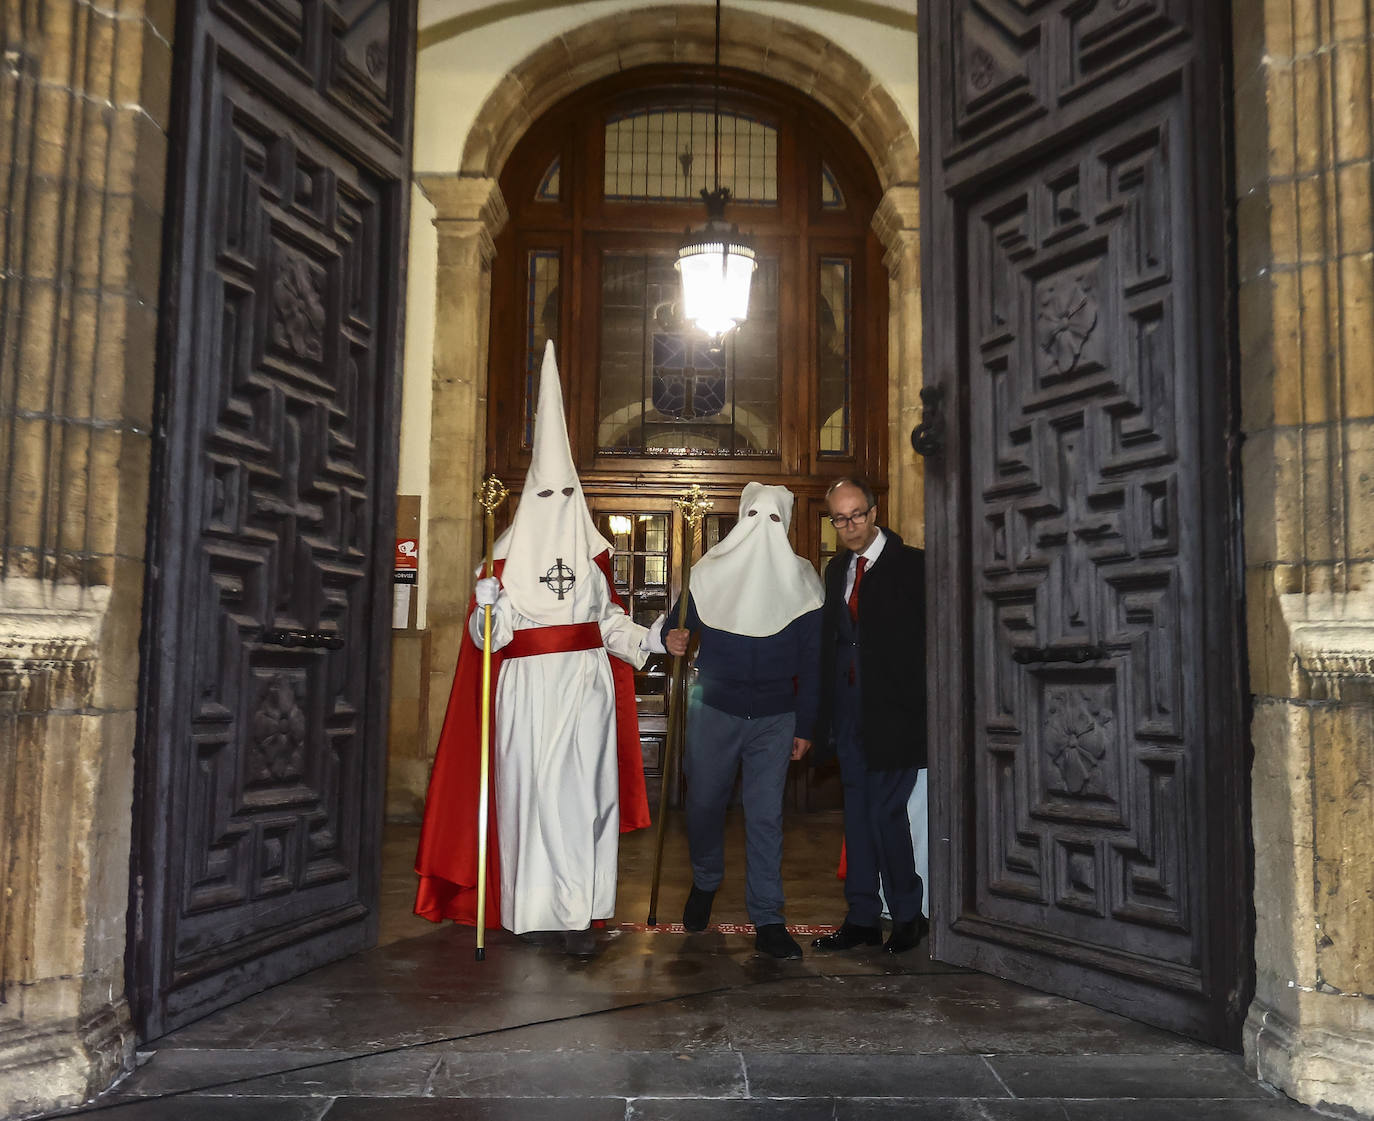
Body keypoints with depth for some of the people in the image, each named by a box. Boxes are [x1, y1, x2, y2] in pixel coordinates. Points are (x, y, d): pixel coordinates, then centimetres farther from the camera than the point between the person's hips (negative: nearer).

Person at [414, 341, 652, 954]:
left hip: (586, 685, 2)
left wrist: (651, 643, 3)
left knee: (582, 790, -2)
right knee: (528, 788, -4)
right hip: (527, 689, -2)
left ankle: (578, 911, 1)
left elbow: (610, 620, 16)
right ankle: (530, 905, 6)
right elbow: (488, 637, -1)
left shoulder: (592, 550, 12)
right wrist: (486, 606, -20)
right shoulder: (509, 551, 3)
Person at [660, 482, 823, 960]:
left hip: (775, 718, 0)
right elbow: (680, 622, 10)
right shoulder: (709, 571, 4)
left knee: (766, 816, 0)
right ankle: (705, 883, 36)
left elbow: (811, 660, 5)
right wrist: (673, 638, -16)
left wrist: (805, 725, 2)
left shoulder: (802, 580, 4)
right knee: (704, 802, 9)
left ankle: (767, 920, 7)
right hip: (713, 710, 1)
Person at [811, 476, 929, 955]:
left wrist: (924, 705, -13)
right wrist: (823, 709, 11)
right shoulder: (837, 569, 12)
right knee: (857, 811, 11)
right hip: (849, 708, 6)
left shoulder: (912, 565, -6)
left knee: (884, 811, -6)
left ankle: (908, 915, 13)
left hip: (894, 709, -6)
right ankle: (862, 918, 20)